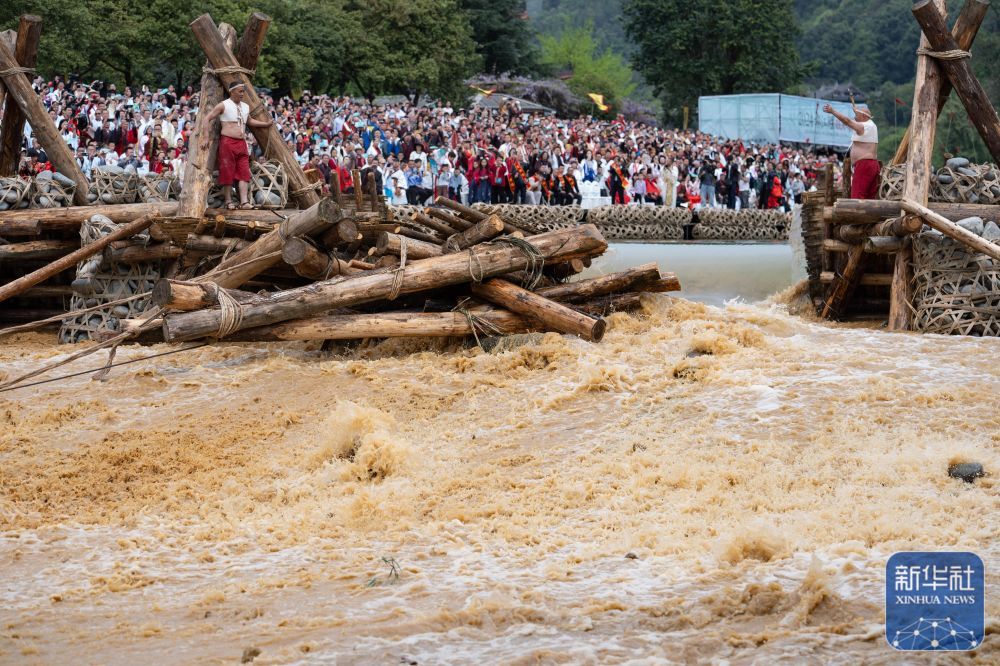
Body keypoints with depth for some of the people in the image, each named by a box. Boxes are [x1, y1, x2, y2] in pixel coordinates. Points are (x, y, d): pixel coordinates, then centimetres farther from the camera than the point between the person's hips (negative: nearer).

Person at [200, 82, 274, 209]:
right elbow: (207, 119, -4)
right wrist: (205, 137, -11)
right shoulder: (223, 105, -3)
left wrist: (266, 124, 31)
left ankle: (244, 201, -8)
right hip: (227, 142, -6)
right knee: (227, 173, -3)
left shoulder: (246, 107, 17)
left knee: (244, 173, -3)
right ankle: (228, 201, 4)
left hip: (242, 143, 6)